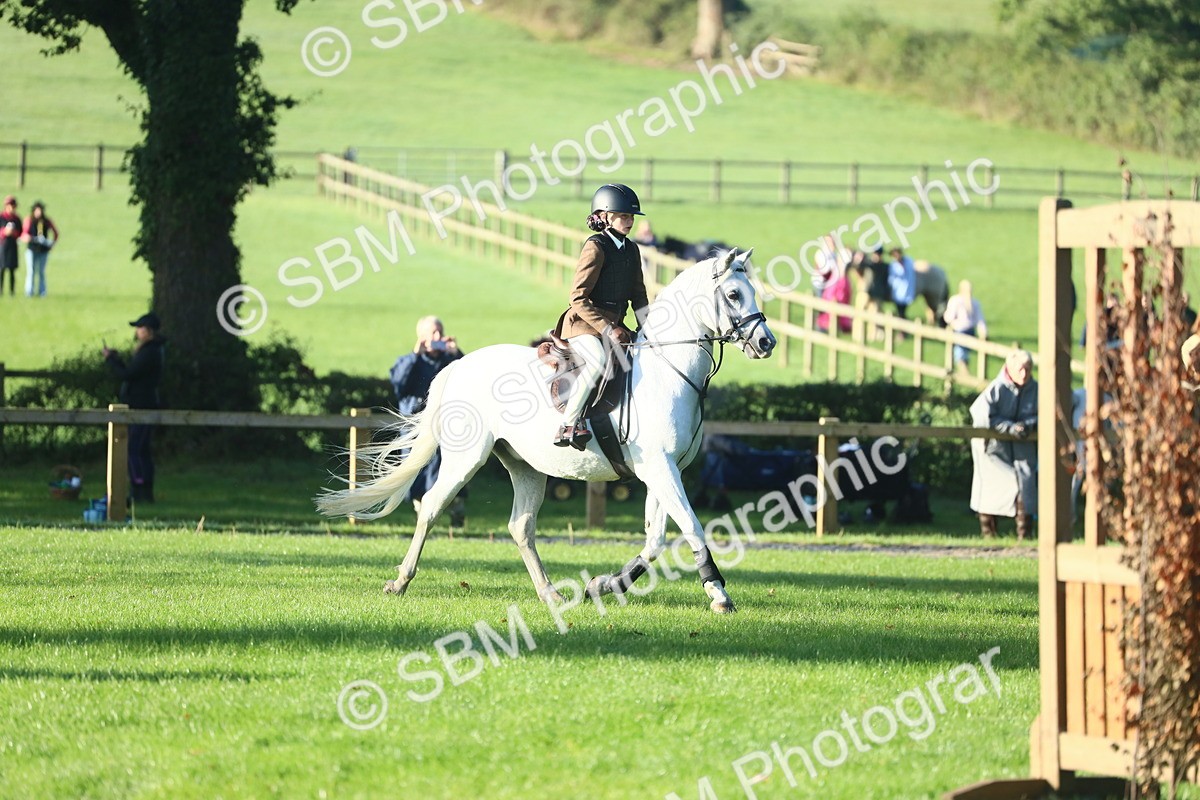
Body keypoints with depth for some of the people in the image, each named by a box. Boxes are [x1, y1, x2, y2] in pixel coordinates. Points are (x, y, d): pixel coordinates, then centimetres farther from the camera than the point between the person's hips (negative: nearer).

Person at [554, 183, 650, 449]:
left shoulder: (631, 250, 13)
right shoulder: (596, 247, -11)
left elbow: (638, 296, 21)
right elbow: (578, 298, -15)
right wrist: (608, 329, -19)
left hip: (613, 325, 9)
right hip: (583, 325, -9)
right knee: (599, 359, -34)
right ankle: (568, 424, -35)